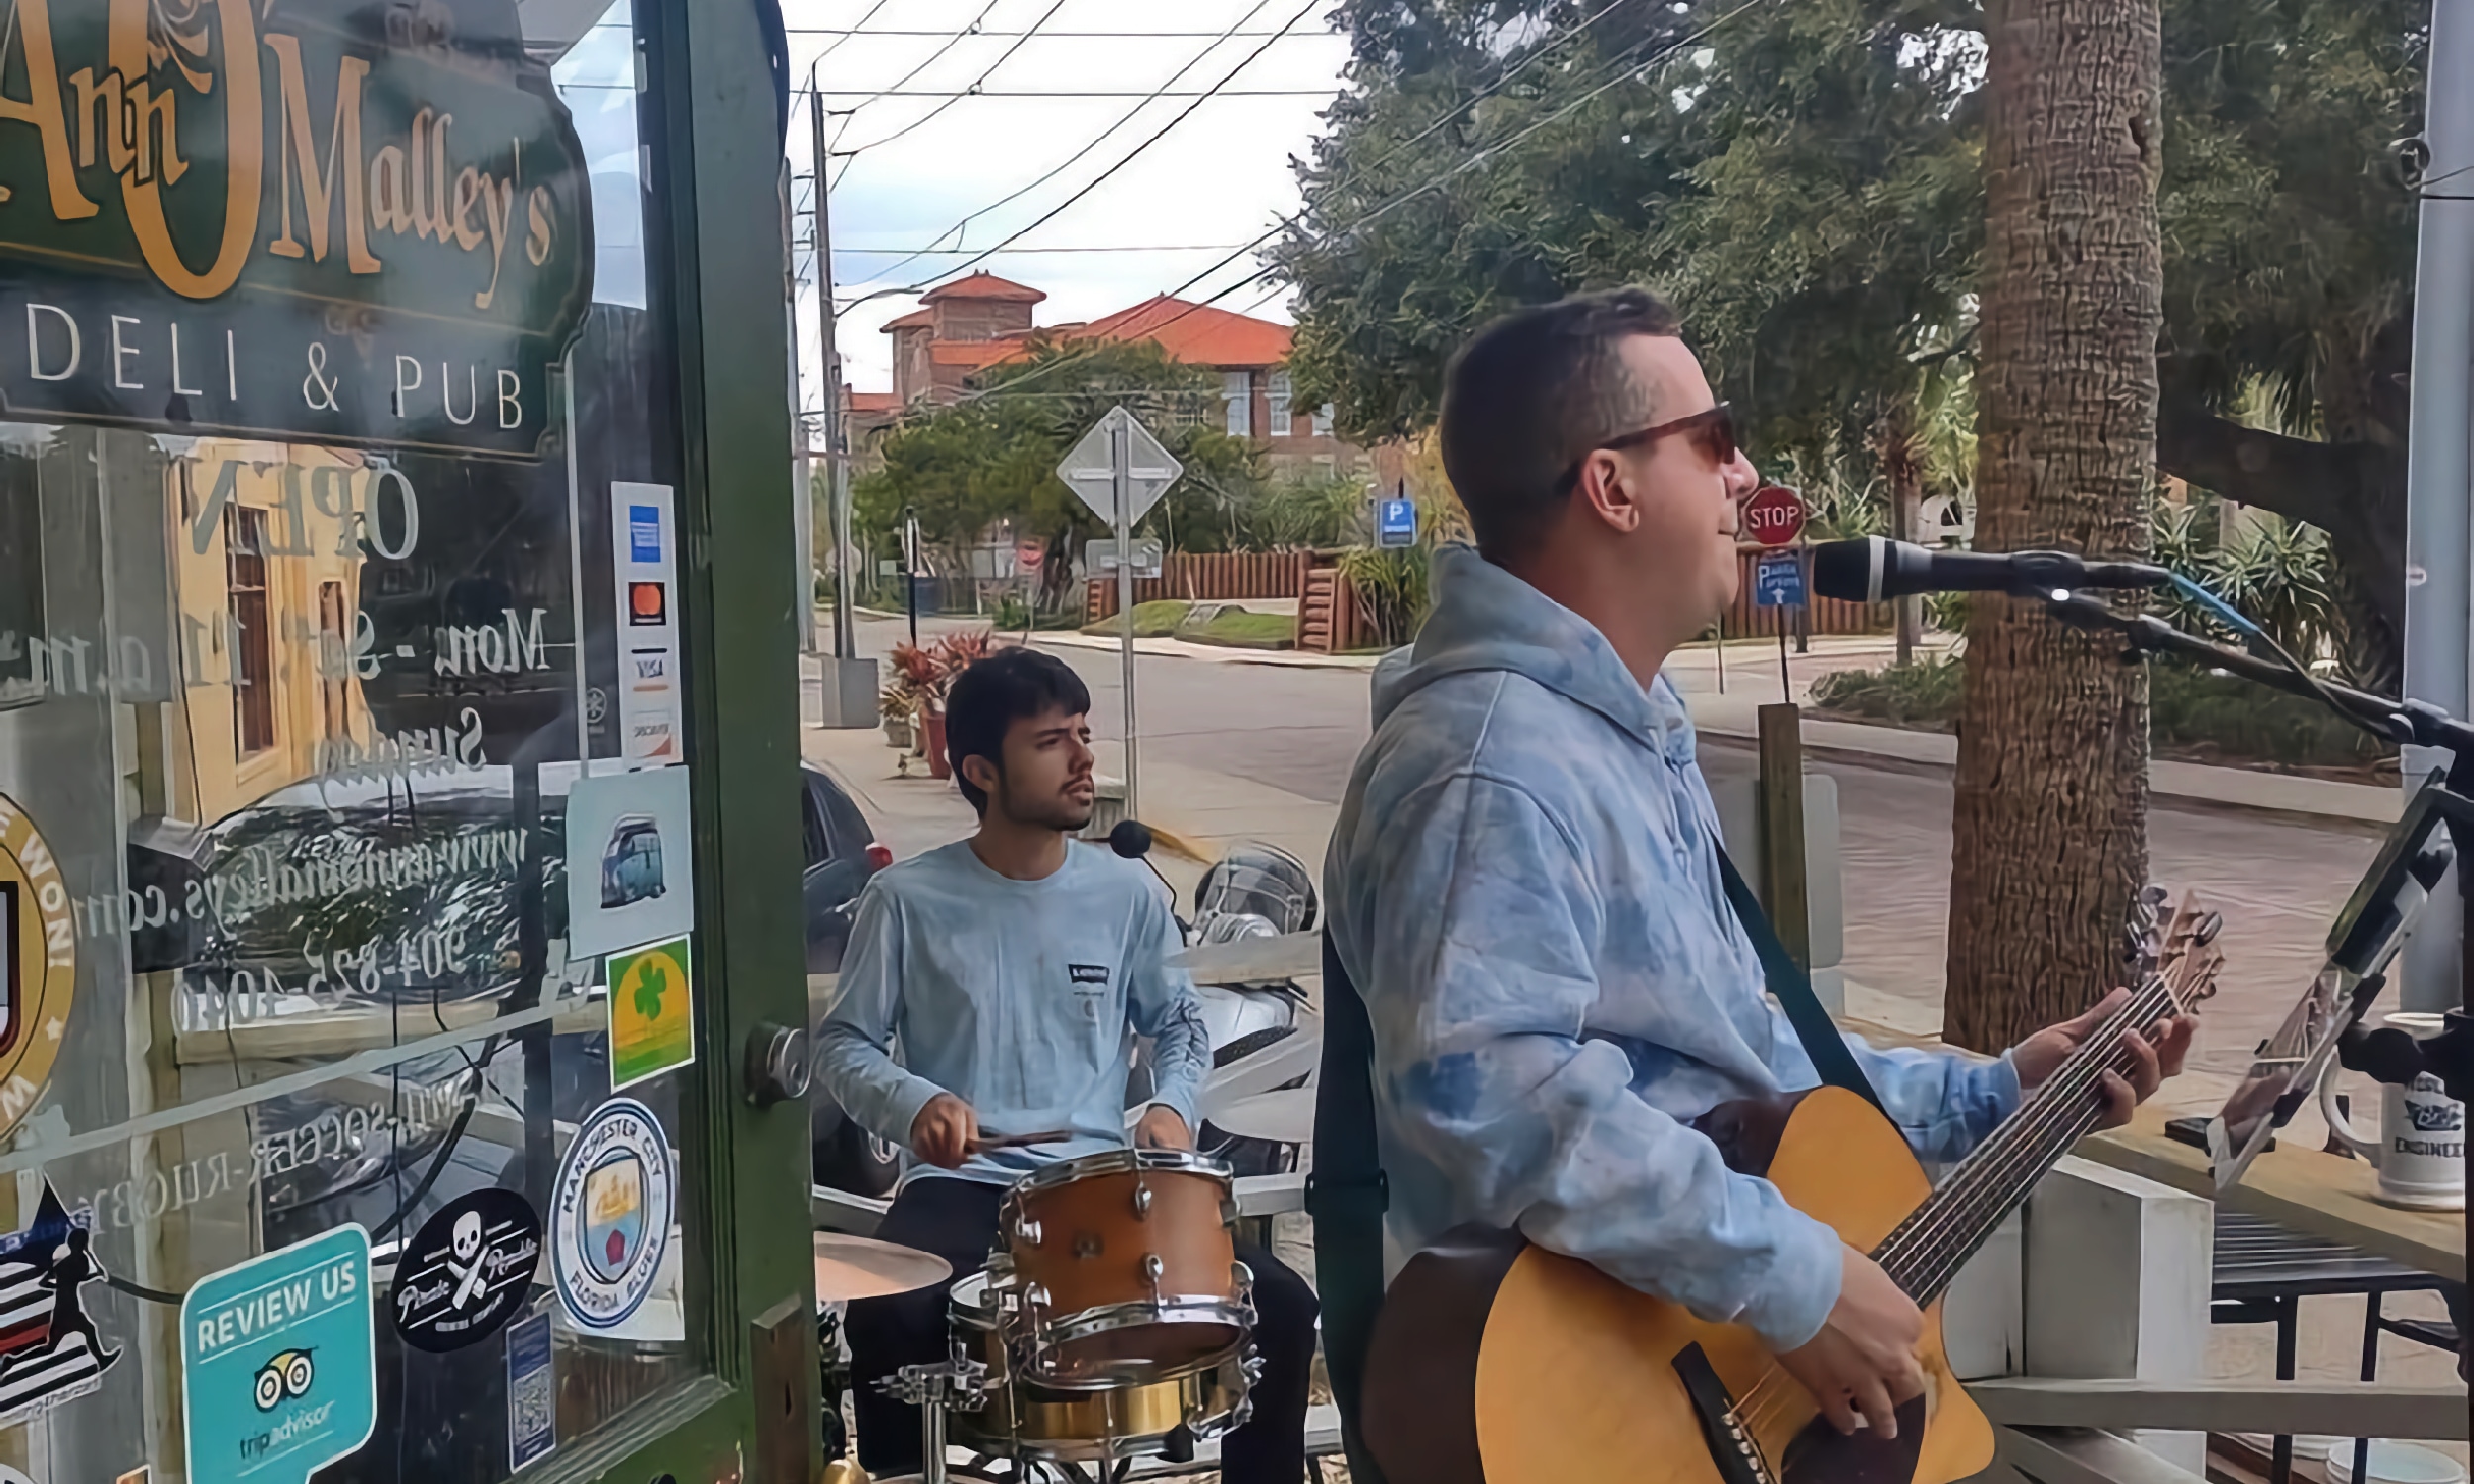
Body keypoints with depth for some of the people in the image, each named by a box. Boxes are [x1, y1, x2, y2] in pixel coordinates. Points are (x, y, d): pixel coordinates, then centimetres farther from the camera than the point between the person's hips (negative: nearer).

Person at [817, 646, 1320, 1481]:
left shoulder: (1126, 893, 4)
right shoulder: (909, 898, -3)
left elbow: (1180, 1023, 17)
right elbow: (843, 1044, 4)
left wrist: (1172, 1104, -3)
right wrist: (915, 1103, -15)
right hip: (958, 1185, -2)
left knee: (1281, 1306, -15)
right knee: (886, 1320, -33)